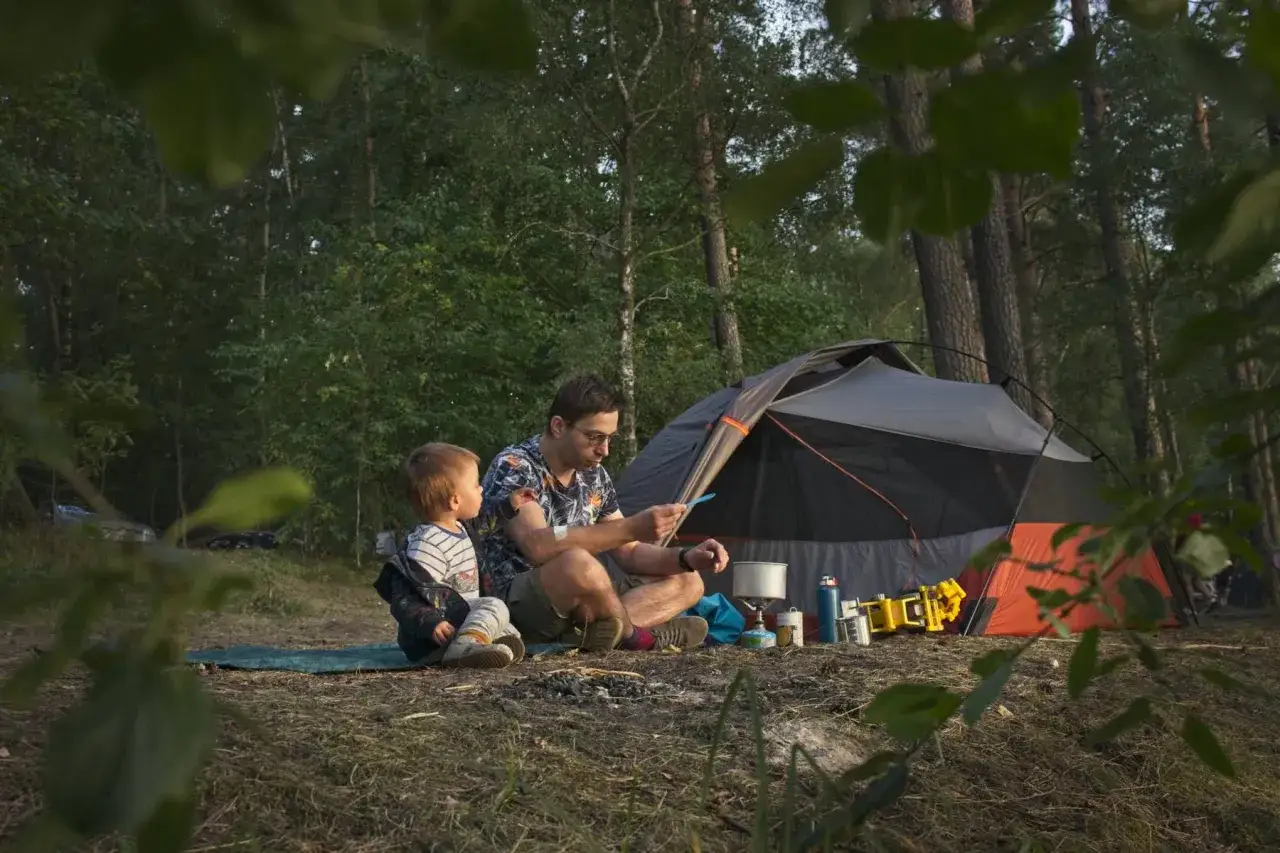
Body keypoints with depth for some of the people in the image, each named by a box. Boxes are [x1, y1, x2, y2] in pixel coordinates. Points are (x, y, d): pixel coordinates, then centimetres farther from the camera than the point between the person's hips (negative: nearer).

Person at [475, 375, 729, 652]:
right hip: (516, 605, -9)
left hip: (574, 607, 9)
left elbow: (628, 553, 12)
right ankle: (632, 635, -11)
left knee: (687, 582, 4)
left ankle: (601, 629, -20)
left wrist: (686, 558, -8)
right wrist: (631, 528, -36)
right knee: (577, 564, -39)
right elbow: (538, 546, -33)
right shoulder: (513, 467, -16)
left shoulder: (593, 475, 8)